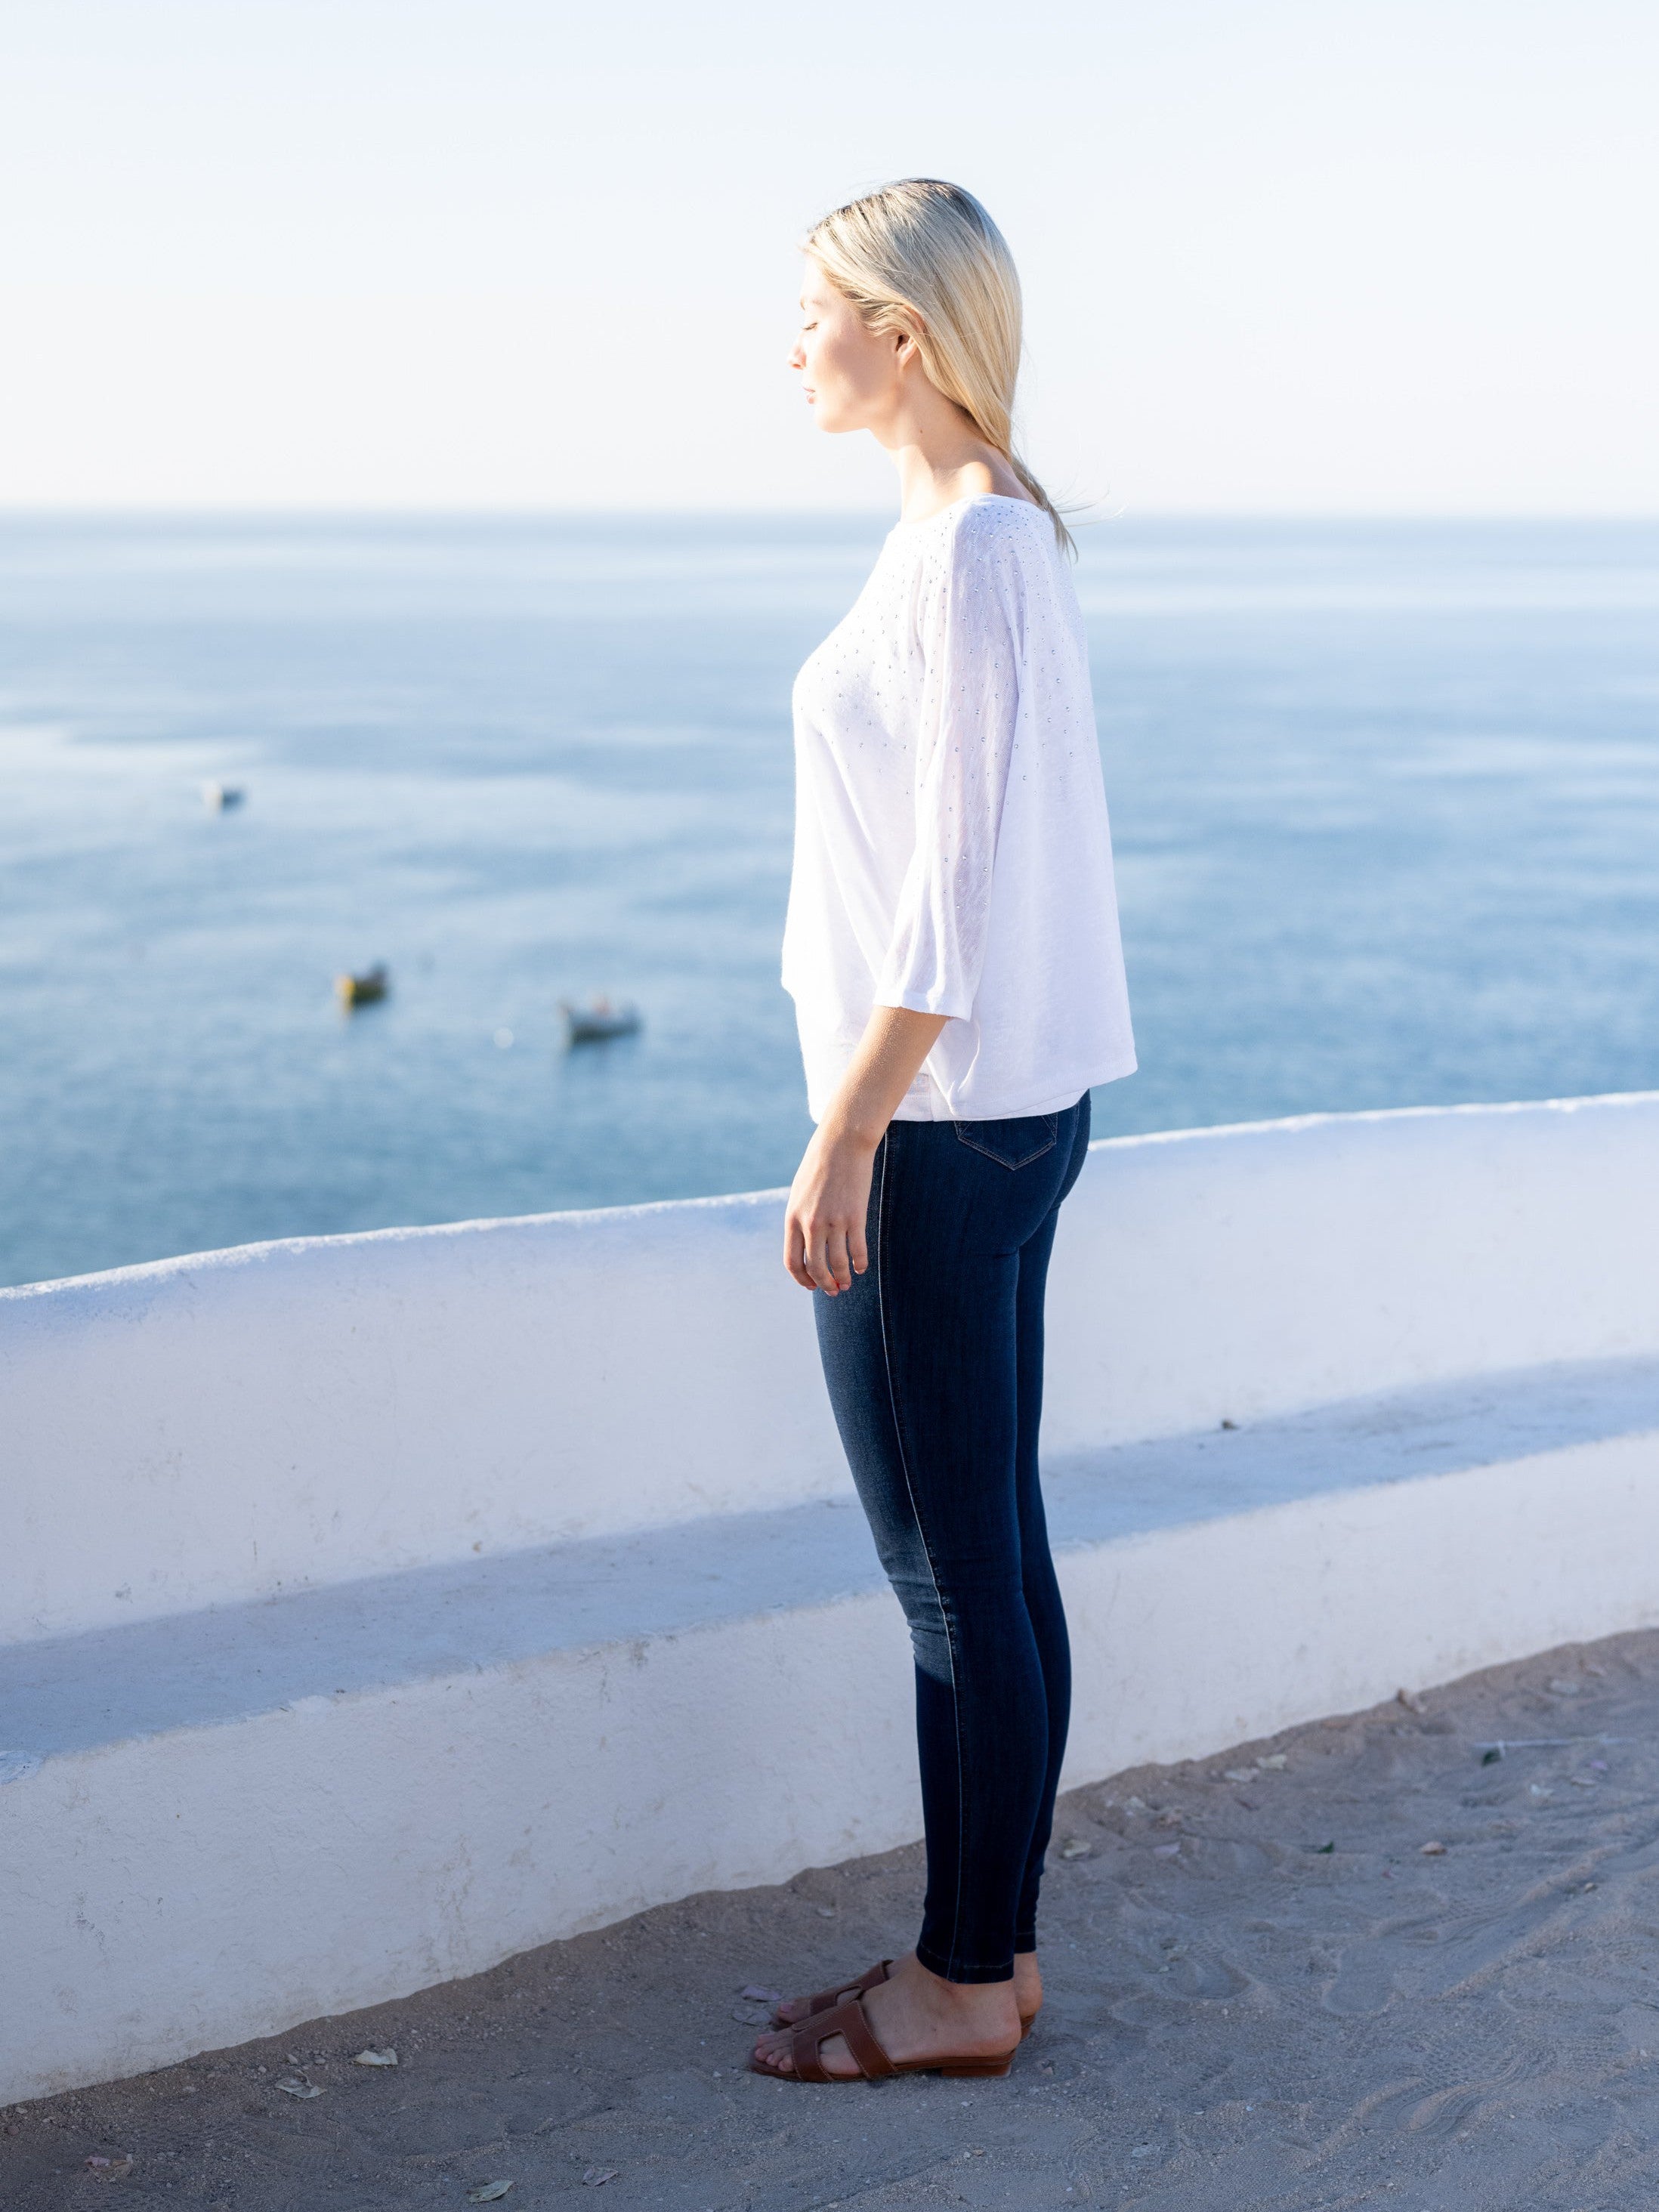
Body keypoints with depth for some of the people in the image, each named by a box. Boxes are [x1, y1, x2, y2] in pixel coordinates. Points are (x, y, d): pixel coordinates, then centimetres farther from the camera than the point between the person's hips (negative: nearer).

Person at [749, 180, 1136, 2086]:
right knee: (986, 1550, 14)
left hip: (941, 1121, -10)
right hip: (1010, 1102, 10)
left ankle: (962, 1989, 13)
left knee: (950, 1566, 0)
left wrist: (841, 1139, -19)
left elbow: (955, 884, -20)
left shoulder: (968, 553, -16)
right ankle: (991, 1950, 25)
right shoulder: (999, 534, 14)